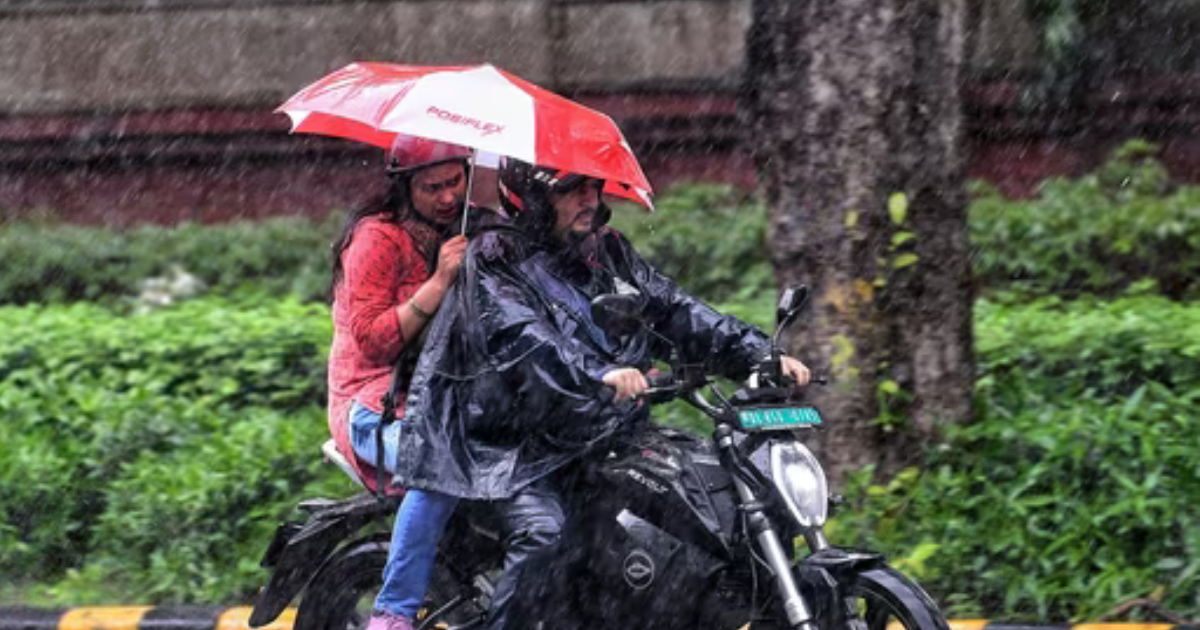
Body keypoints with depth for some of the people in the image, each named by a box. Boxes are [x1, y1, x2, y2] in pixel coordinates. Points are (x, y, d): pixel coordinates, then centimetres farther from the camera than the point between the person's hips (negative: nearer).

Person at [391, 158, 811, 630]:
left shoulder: (608, 251, 13)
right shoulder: (494, 260, -8)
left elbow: (673, 309, 7)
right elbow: (524, 338, -24)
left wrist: (759, 354, -6)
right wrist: (599, 373, -42)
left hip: (603, 433, 7)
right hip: (515, 446, -7)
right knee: (541, 531, -31)